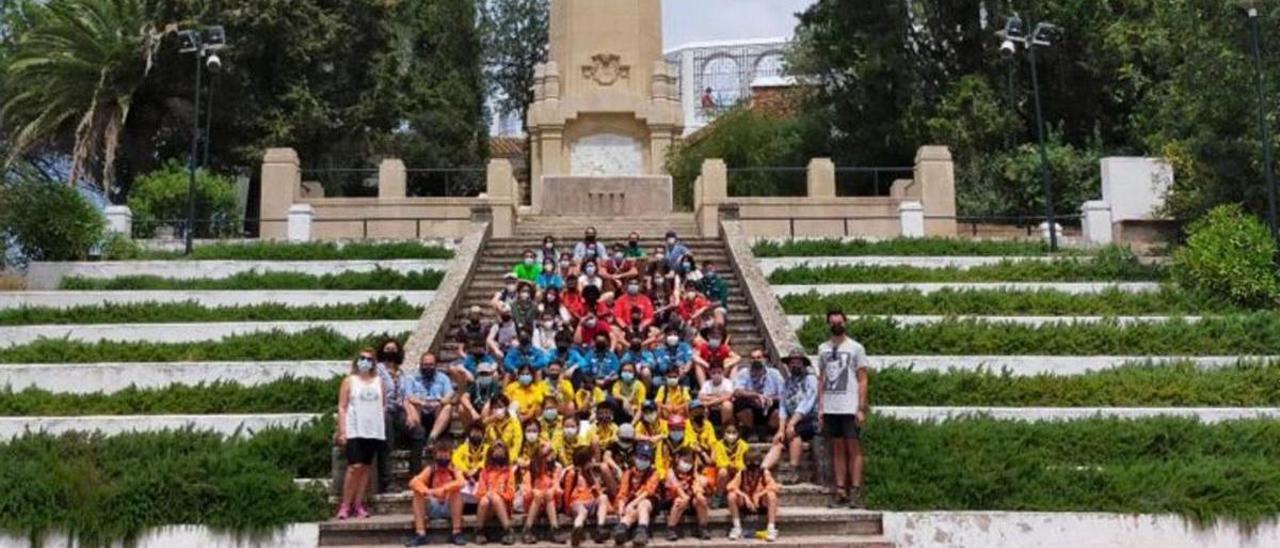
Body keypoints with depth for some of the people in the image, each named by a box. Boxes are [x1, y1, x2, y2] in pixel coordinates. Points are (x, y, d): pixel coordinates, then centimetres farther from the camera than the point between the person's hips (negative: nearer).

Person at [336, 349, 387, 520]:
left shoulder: (379, 381, 12)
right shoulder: (350, 381, 4)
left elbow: (383, 406, 15)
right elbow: (342, 407, 0)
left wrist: (383, 426, 4)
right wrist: (342, 432, -7)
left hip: (374, 430, 3)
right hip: (355, 430, -3)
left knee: (365, 467, 5)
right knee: (355, 467, -12)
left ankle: (358, 504, 11)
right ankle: (345, 505, -4)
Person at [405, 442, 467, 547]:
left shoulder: (455, 470, -2)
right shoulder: (430, 470, 2)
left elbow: (461, 482, -26)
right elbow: (413, 482, -15)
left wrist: (443, 489, -39)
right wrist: (428, 491, -34)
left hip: (450, 508, -2)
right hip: (433, 508, 2)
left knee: (456, 490, -29)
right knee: (418, 491, -19)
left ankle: (457, 533, -28)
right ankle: (420, 534, -25)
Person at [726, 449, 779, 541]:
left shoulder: (764, 473, -9)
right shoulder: (741, 473, -8)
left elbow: (773, 487, -21)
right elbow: (731, 486, -18)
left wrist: (758, 495, -29)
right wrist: (745, 496, -30)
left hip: (761, 504, -1)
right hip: (745, 504, 1)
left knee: (771, 495, -31)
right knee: (732, 496, -26)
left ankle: (772, 528, -31)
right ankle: (737, 527, -17)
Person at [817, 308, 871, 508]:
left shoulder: (855, 348, -1)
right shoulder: (823, 349, 11)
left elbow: (862, 380, -2)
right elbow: (821, 380, 13)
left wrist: (861, 408, -10)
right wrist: (820, 407, 6)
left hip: (850, 408, -4)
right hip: (830, 408, 4)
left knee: (853, 448, -3)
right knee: (838, 449, 6)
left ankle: (855, 492, -2)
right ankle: (841, 492, 7)